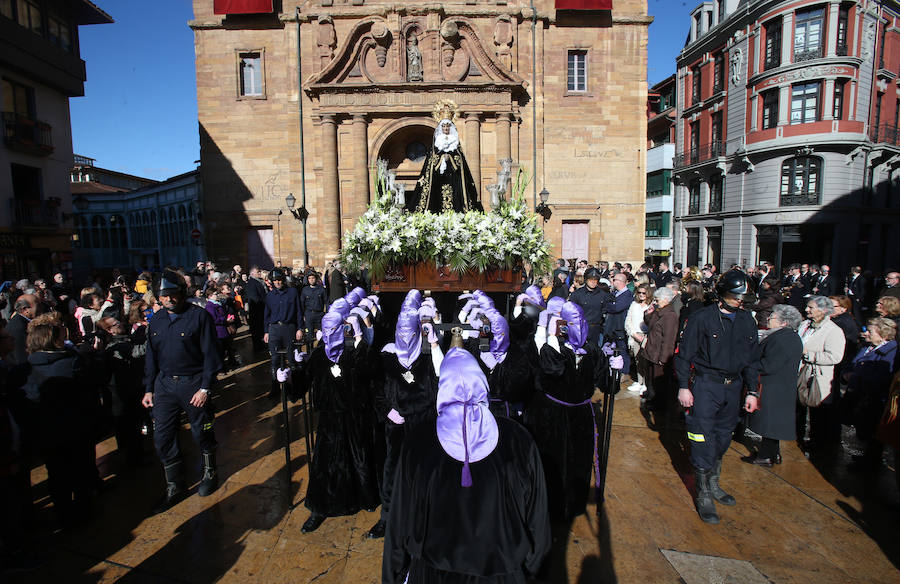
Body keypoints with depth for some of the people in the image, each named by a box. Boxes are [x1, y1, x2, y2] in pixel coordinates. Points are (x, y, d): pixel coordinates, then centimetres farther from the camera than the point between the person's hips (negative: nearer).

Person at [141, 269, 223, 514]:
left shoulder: (199, 316, -11)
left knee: (202, 432, 10)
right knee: (162, 438, 7)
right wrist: (148, 389, 11)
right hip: (164, 384, 5)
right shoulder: (156, 320, 6)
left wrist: (205, 388, -15)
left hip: (193, 383, -5)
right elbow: (151, 356, 13)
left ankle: (210, 473, 34)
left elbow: (210, 354, -11)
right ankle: (174, 487, 23)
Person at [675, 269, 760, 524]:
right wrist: (683, 386, -12)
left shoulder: (747, 321, 7)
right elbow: (684, 353, -8)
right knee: (703, 438, -4)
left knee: (723, 437, 15)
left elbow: (751, 358, 15)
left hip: (733, 386, 5)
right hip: (705, 384, -5)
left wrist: (752, 390, 12)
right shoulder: (702, 318, -10)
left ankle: (713, 484, 33)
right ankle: (704, 494, 9)